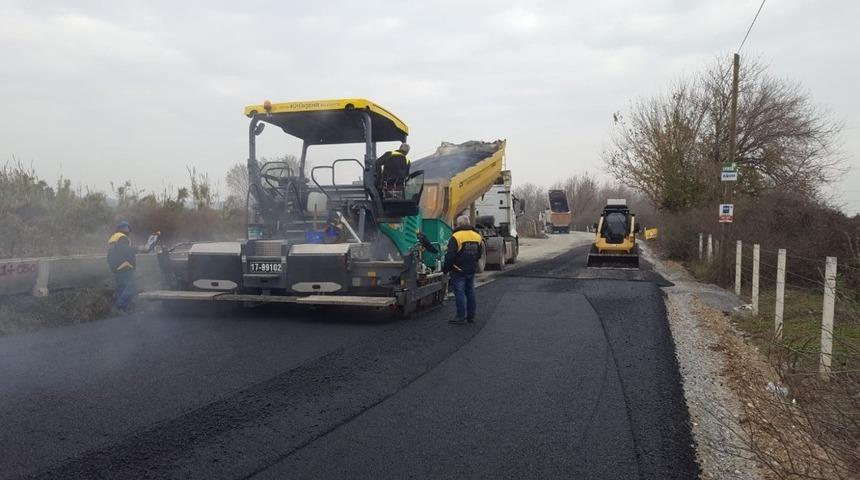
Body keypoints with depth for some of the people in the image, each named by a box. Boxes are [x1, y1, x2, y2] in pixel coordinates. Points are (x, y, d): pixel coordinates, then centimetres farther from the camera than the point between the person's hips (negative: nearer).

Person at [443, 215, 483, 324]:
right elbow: (480, 254, 16)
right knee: (470, 293, 13)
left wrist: (445, 268, -5)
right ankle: (471, 316, 19)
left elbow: (450, 256, -16)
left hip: (459, 271, -7)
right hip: (472, 270, 7)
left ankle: (461, 317, -2)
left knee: (460, 293, -2)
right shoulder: (477, 236, 8)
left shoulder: (456, 237, -15)